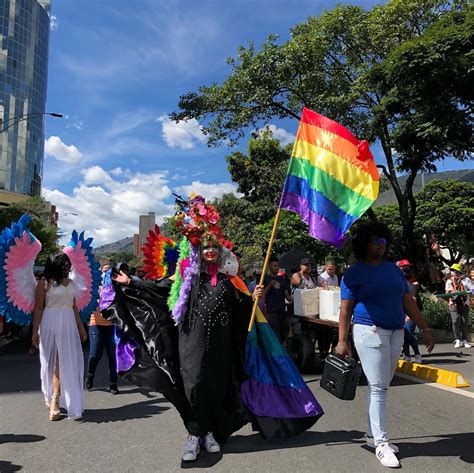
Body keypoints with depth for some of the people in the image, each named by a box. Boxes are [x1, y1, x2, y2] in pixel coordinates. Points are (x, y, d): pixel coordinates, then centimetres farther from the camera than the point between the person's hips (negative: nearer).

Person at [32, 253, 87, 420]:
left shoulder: (70, 282, 10)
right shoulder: (44, 283, -6)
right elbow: (38, 308, -6)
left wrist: (81, 327, 16)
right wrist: (35, 331, -10)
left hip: (69, 325, 5)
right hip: (51, 324, -5)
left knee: (67, 362, 5)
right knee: (58, 362, -1)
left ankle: (55, 401, 17)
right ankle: (54, 400, 11)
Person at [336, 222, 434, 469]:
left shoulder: (393, 269, 13)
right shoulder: (354, 273, -3)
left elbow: (408, 301, 15)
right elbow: (345, 310, -6)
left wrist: (425, 328, 11)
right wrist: (342, 341, -10)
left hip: (396, 334, 6)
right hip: (370, 332, -5)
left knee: (381, 386, 12)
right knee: (378, 387, -5)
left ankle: (373, 434, 24)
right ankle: (381, 443, 4)